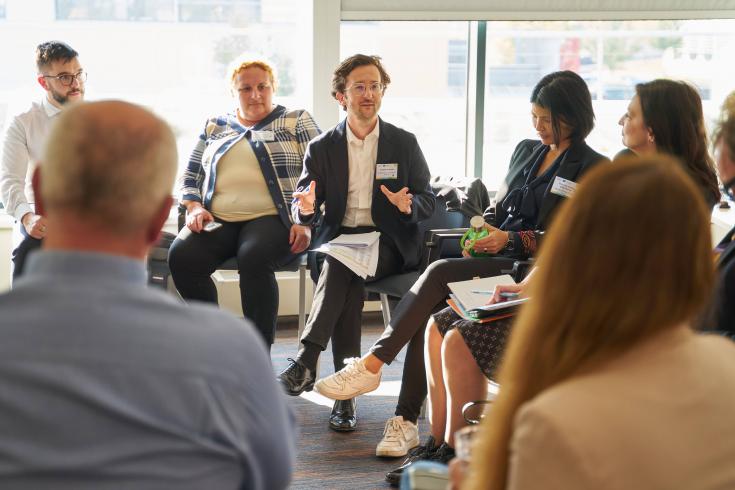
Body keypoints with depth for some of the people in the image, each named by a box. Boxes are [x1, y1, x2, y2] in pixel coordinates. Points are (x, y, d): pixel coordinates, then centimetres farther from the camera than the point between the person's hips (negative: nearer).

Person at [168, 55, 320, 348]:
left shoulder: (297, 122, 12)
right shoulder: (214, 127, 23)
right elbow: (191, 178, 22)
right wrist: (194, 208, 0)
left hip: (273, 218, -4)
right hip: (217, 221, 4)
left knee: (254, 257, -37)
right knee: (181, 255, -27)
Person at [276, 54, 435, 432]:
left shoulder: (404, 143, 9)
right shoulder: (321, 148, 10)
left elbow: (427, 201, 8)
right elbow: (302, 211, 6)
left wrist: (408, 206, -16)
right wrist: (306, 208, -20)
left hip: (387, 244, -1)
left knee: (342, 264, -34)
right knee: (346, 276, -34)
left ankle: (307, 361, -42)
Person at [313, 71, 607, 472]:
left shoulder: (593, 168, -1)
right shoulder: (526, 150, 20)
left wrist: (511, 239, -14)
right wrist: (483, 227, 4)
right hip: (498, 256, 6)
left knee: (440, 273, -28)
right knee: (430, 310, -23)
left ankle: (371, 365, -22)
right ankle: (405, 423, -23)